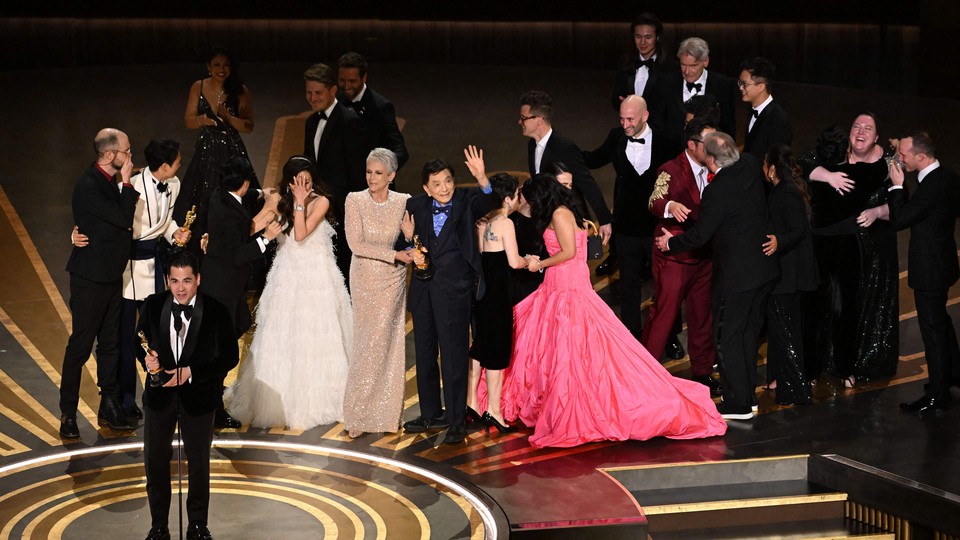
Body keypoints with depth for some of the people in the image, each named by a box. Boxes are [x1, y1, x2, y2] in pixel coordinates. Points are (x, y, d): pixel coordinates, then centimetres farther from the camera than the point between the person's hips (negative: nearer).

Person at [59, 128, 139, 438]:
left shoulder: (111, 181, 6)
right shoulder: (88, 186, -22)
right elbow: (125, 219, -25)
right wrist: (127, 182, -17)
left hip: (111, 276, 8)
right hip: (90, 278, -8)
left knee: (110, 343, 13)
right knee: (81, 345, 0)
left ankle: (109, 408, 22)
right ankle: (68, 414, 9)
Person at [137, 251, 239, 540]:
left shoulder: (216, 312, -16)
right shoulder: (153, 306, -8)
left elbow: (230, 356, -13)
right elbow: (140, 340, 5)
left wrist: (191, 373, -23)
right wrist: (146, 358, -19)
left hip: (198, 395, -2)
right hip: (159, 394, 2)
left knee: (198, 462, 14)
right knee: (155, 461, 12)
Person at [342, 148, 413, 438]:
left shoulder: (403, 202, -2)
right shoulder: (355, 200, -7)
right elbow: (356, 244, -13)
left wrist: (412, 235, -19)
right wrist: (394, 254, -18)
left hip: (393, 281, 1)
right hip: (365, 278, -1)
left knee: (389, 343, 0)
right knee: (368, 343, 0)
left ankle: (385, 412, 10)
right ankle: (359, 414, 8)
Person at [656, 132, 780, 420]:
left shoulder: (717, 191, -24)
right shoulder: (750, 167, -2)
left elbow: (700, 235, -14)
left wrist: (670, 242, 1)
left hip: (735, 274, -8)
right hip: (764, 267, 8)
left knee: (727, 338, 3)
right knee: (747, 334, 18)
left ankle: (738, 404, 7)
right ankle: (746, 395, 27)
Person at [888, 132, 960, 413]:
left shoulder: (931, 187, -28)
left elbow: (899, 220, -23)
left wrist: (897, 185, -15)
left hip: (930, 269, -10)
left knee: (933, 328, -1)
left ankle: (937, 396, 7)